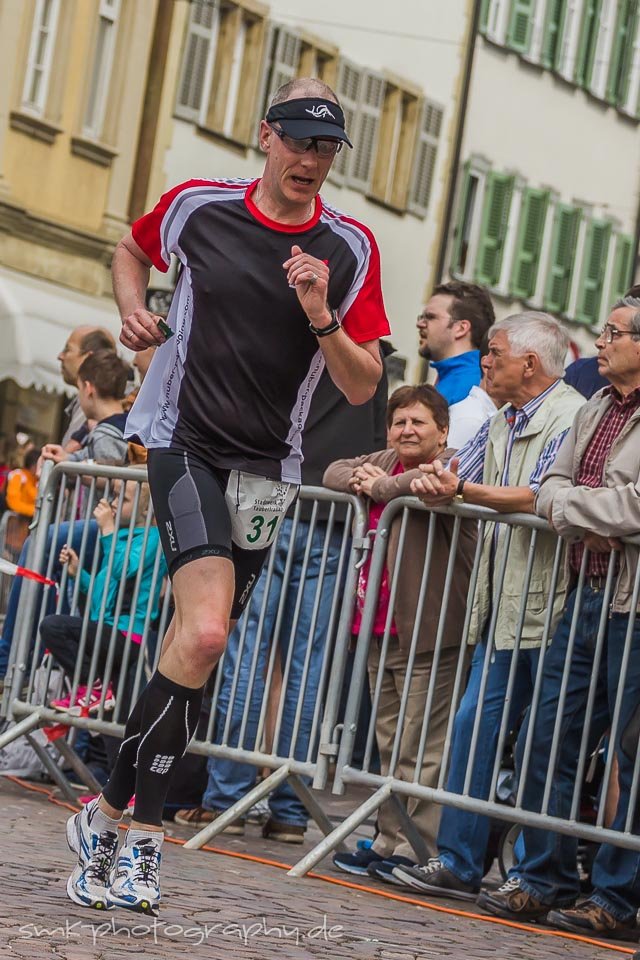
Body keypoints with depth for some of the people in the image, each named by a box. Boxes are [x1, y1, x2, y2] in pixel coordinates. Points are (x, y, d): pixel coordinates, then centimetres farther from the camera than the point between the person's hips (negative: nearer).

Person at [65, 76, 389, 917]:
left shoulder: (351, 249, 1)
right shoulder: (196, 206, 1)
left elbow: (363, 387, 1)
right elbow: (132, 251, 24)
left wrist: (321, 317, -16)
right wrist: (134, 310, 5)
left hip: (266, 469, 3)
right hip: (184, 439, -3)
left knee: (194, 647, 3)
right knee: (205, 632, -22)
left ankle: (113, 819, 15)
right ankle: (138, 834, -13)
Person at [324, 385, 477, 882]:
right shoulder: (386, 461, 13)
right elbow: (335, 472, 22)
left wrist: (378, 486, -14)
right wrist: (360, 480, -1)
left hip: (428, 634, -9)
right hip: (381, 630, 9)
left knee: (423, 749, -7)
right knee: (390, 745, 14)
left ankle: (420, 847, -4)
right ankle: (390, 839, 21)